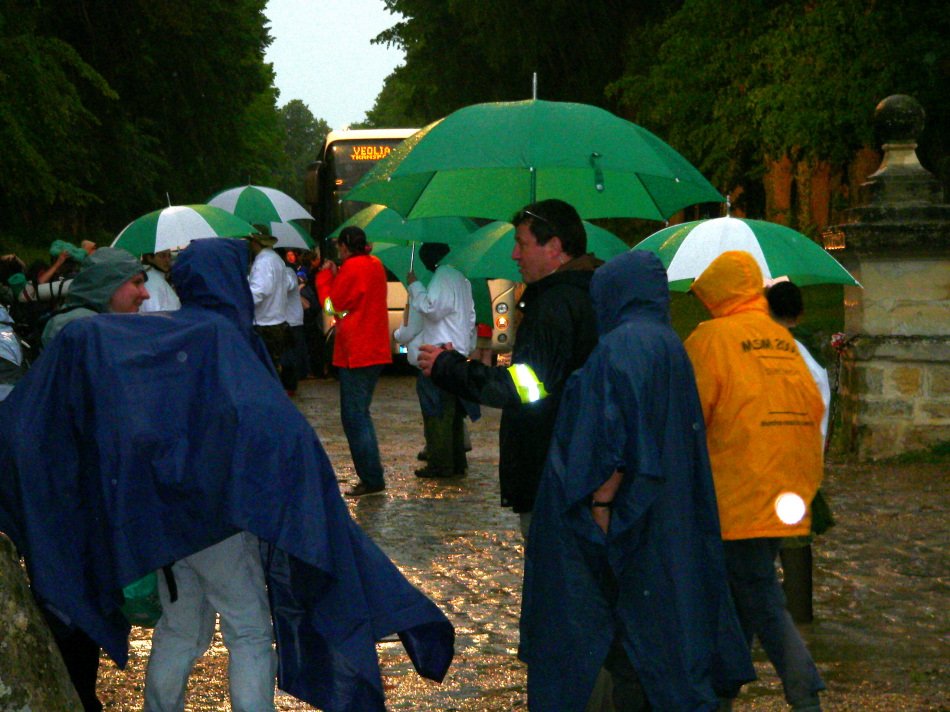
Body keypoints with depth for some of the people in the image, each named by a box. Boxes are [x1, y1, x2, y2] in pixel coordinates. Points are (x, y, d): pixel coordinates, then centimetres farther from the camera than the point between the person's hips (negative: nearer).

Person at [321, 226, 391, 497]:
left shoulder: (352, 267, -13)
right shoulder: (376, 265, 12)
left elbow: (332, 306, -8)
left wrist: (326, 276, 4)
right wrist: (337, 276, 12)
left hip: (356, 353, -9)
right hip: (375, 351, 9)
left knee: (354, 417, -5)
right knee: (360, 415, 17)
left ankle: (372, 479, -6)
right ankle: (372, 476, 19)